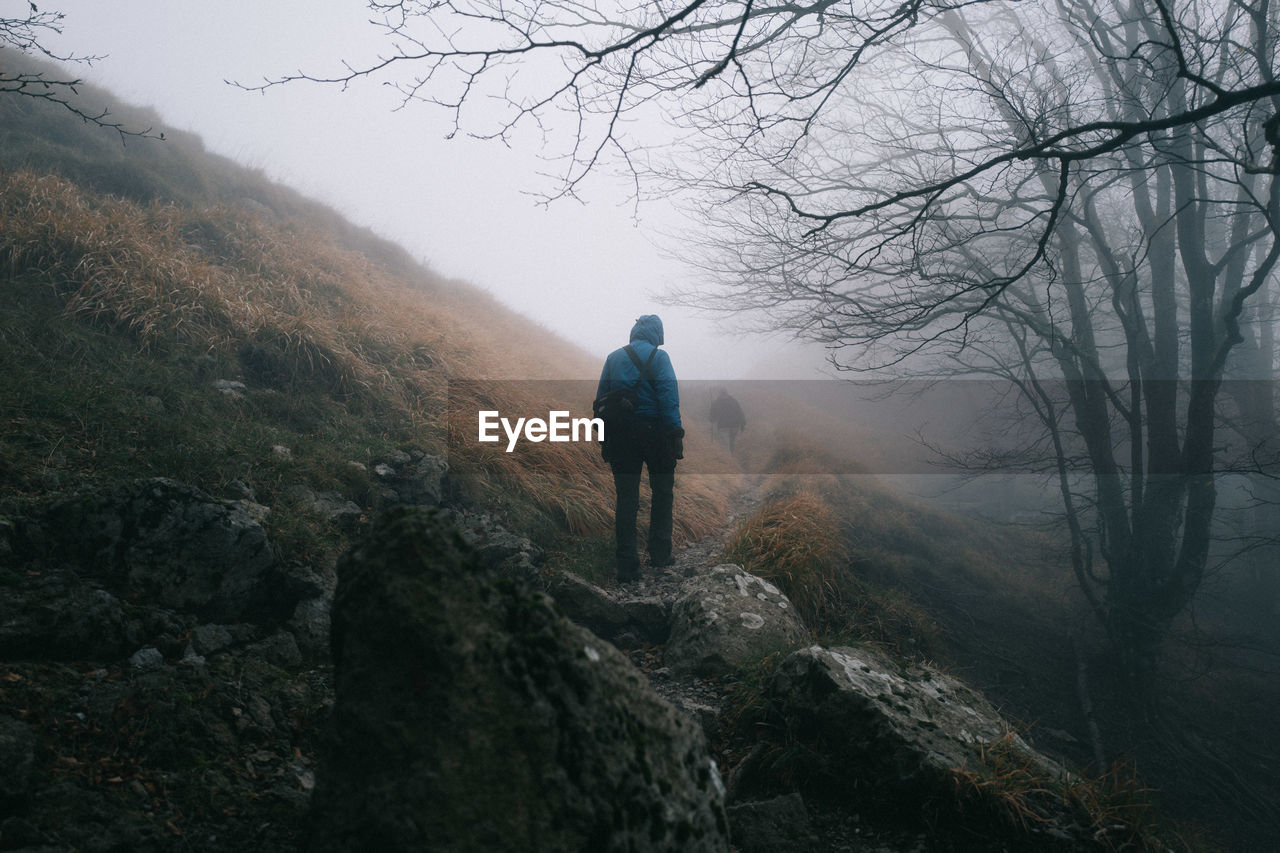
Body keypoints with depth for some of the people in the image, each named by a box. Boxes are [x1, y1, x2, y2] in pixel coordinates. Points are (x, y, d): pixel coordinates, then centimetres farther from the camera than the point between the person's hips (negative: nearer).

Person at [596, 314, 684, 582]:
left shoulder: (613, 357, 10)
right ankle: (659, 555, 15)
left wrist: (603, 434, 12)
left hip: (621, 436, 4)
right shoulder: (658, 356, -4)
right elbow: (669, 396, -13)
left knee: (626, 498, 4)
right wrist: (677, 433, -13)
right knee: (662, 493, 12)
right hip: (654, 429, -3)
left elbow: (601, 398, 9)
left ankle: (627, 565, 0)